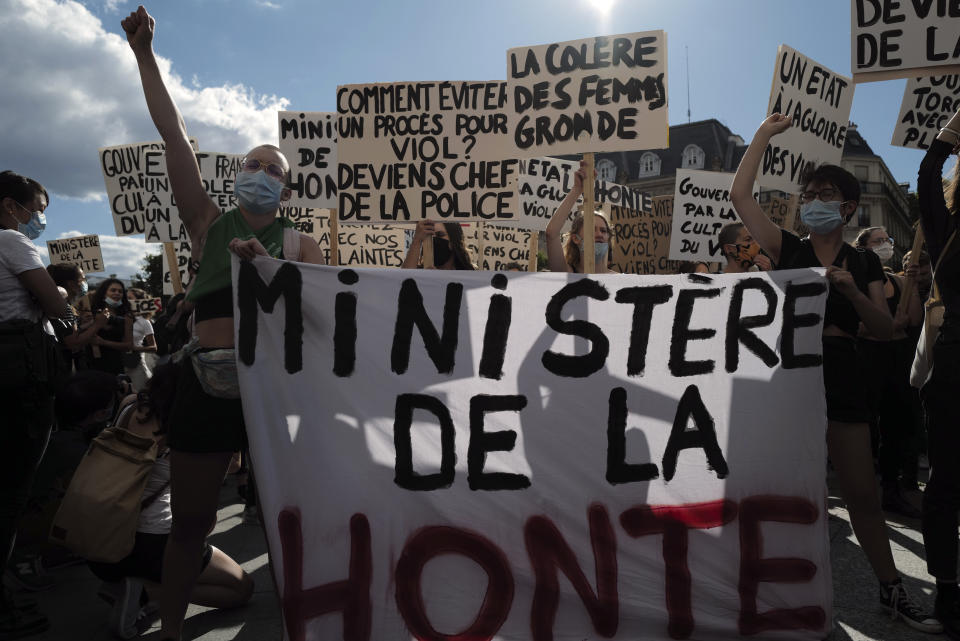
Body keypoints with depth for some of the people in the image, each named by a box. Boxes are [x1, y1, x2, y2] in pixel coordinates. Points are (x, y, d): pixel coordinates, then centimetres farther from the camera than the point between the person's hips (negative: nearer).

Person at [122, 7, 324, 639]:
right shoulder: (210, 223, 10)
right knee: (190, 520, 9)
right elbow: (175, 134, 4)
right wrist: (145, 55, 1)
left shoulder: (302, 244, 9)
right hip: (207, 380, 1)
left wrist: (267, 263, -19)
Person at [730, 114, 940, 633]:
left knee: (863, 493, 6)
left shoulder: (865, 264, 9)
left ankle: (892, 590, 22)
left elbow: (885, 330, 3)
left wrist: (851, 292, -15)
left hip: (840, 379, 2)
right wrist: (763, 136, -3)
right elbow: (739, 195, -6)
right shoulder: (787, 249, 3)